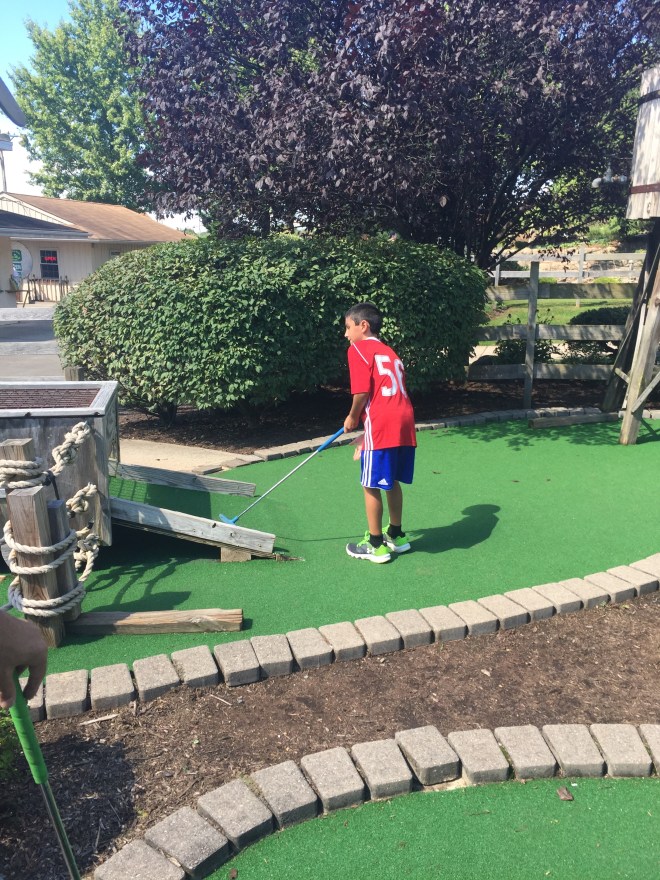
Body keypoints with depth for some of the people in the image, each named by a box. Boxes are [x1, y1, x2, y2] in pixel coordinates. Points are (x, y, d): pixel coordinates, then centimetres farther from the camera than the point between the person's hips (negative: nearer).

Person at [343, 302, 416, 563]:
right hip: (405, 423, 8)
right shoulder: (390, 352, 23)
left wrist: (352, 418, 6)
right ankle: (396, 536, 34)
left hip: (381, 425, -8)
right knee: (392, 482, 21)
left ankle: (375, 546, 15)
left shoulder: (358, 349, 0)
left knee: (371, 486, 5)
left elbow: (362, 391, -12)